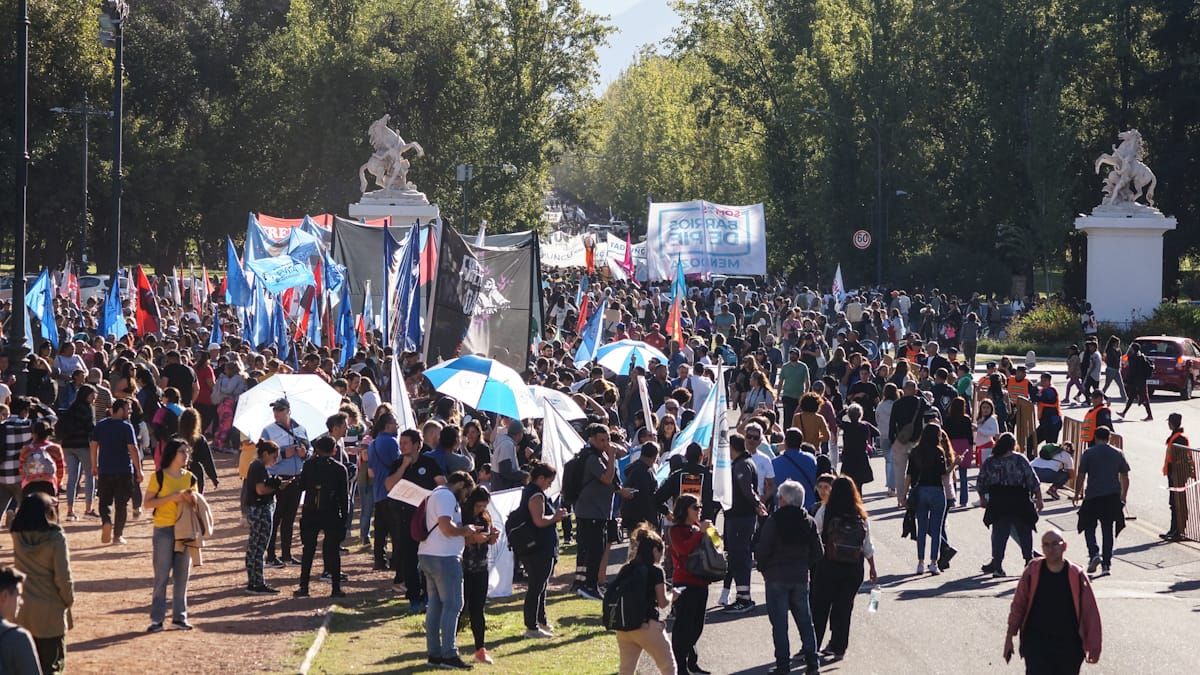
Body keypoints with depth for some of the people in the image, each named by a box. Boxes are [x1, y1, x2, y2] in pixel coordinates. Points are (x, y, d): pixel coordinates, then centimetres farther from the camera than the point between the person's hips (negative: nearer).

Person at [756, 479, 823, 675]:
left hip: (777, 578, -4)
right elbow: (819, 552, 3)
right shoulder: (809, 522, 1)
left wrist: (762, 566, 5)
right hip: (800, 577, 4)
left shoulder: (774, 521, -13)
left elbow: (762, 551, -13)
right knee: (805, 620, 13)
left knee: (779, 623, 1)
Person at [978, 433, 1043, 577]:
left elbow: (980, 484, 6)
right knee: (1025, 532, 11)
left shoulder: (990, 462, 0)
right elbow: (1033, 481, -7)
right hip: (1020, 504, -2)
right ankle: (1029, 560, 14)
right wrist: (1038, 499, 1)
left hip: (998, 505, 2)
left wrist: (983, 499, 22)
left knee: (999, 534, 6)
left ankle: (997, 564, 1)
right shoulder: (1020, 460, -7)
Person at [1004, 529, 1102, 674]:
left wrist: (1093, 646, -3)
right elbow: (1018, 606, 5)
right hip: (1036, 644, -1)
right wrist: (1009, 637, 4)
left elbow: (1090, 613, -2)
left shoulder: (1076, 576, -5)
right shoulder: (1032, 572, -3)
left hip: (1068, 646, 1)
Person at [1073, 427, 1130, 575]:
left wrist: (1077, 494, 8)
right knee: (1108, 530, 9)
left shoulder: (1088, 453, -3)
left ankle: (1094, 553, -13)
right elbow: (1125, 478, 10)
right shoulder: (1118, 454, 6)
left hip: (1093, 496, -3)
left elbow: (1081, 476, -4)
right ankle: (1107, 564, 8)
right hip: (1113, 497, 3)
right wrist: (1123, 496, 21)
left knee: (1089, 527, 10)